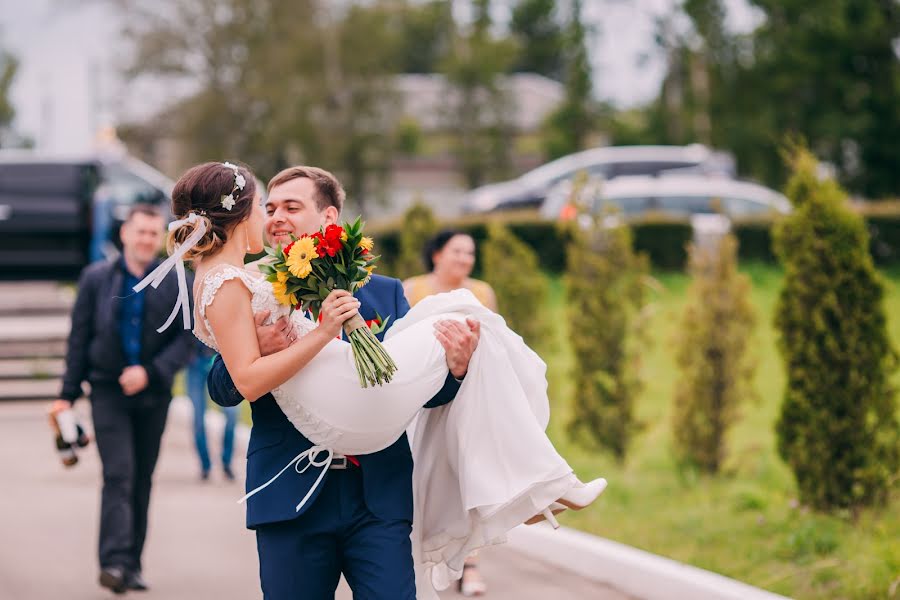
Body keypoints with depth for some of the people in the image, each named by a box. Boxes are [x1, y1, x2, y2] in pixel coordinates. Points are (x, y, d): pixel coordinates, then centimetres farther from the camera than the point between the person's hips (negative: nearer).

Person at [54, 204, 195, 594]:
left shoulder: (174, 284, 2)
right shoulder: (96, 279, 3)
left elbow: (184, 340, -2)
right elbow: (79, 338, 5)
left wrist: (149, 371, -16)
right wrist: (68, 394, 1)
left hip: (153, 395, 2)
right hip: (108, 391, -2)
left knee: (142, 481, 8)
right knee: (119, 474, -15)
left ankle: (132, 565, 15)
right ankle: (115, 562, -22)